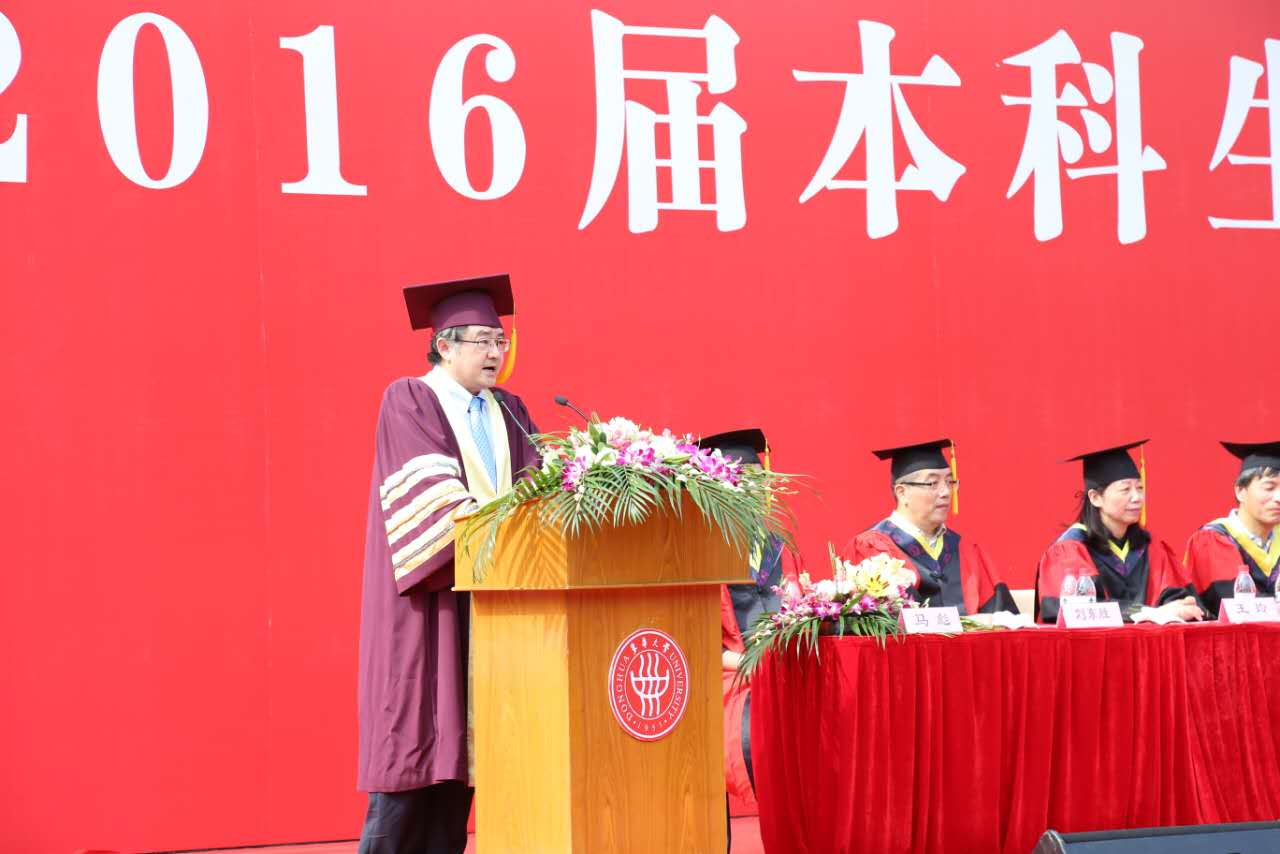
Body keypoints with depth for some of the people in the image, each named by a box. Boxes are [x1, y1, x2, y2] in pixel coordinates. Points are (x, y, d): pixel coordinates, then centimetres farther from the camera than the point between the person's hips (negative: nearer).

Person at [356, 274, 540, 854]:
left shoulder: (509, 412, 16)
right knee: (412, 736, -6)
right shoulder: (408, 402, -3)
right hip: (426, 597, -6)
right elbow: (430, 489, -16)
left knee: (458, 736, 3)